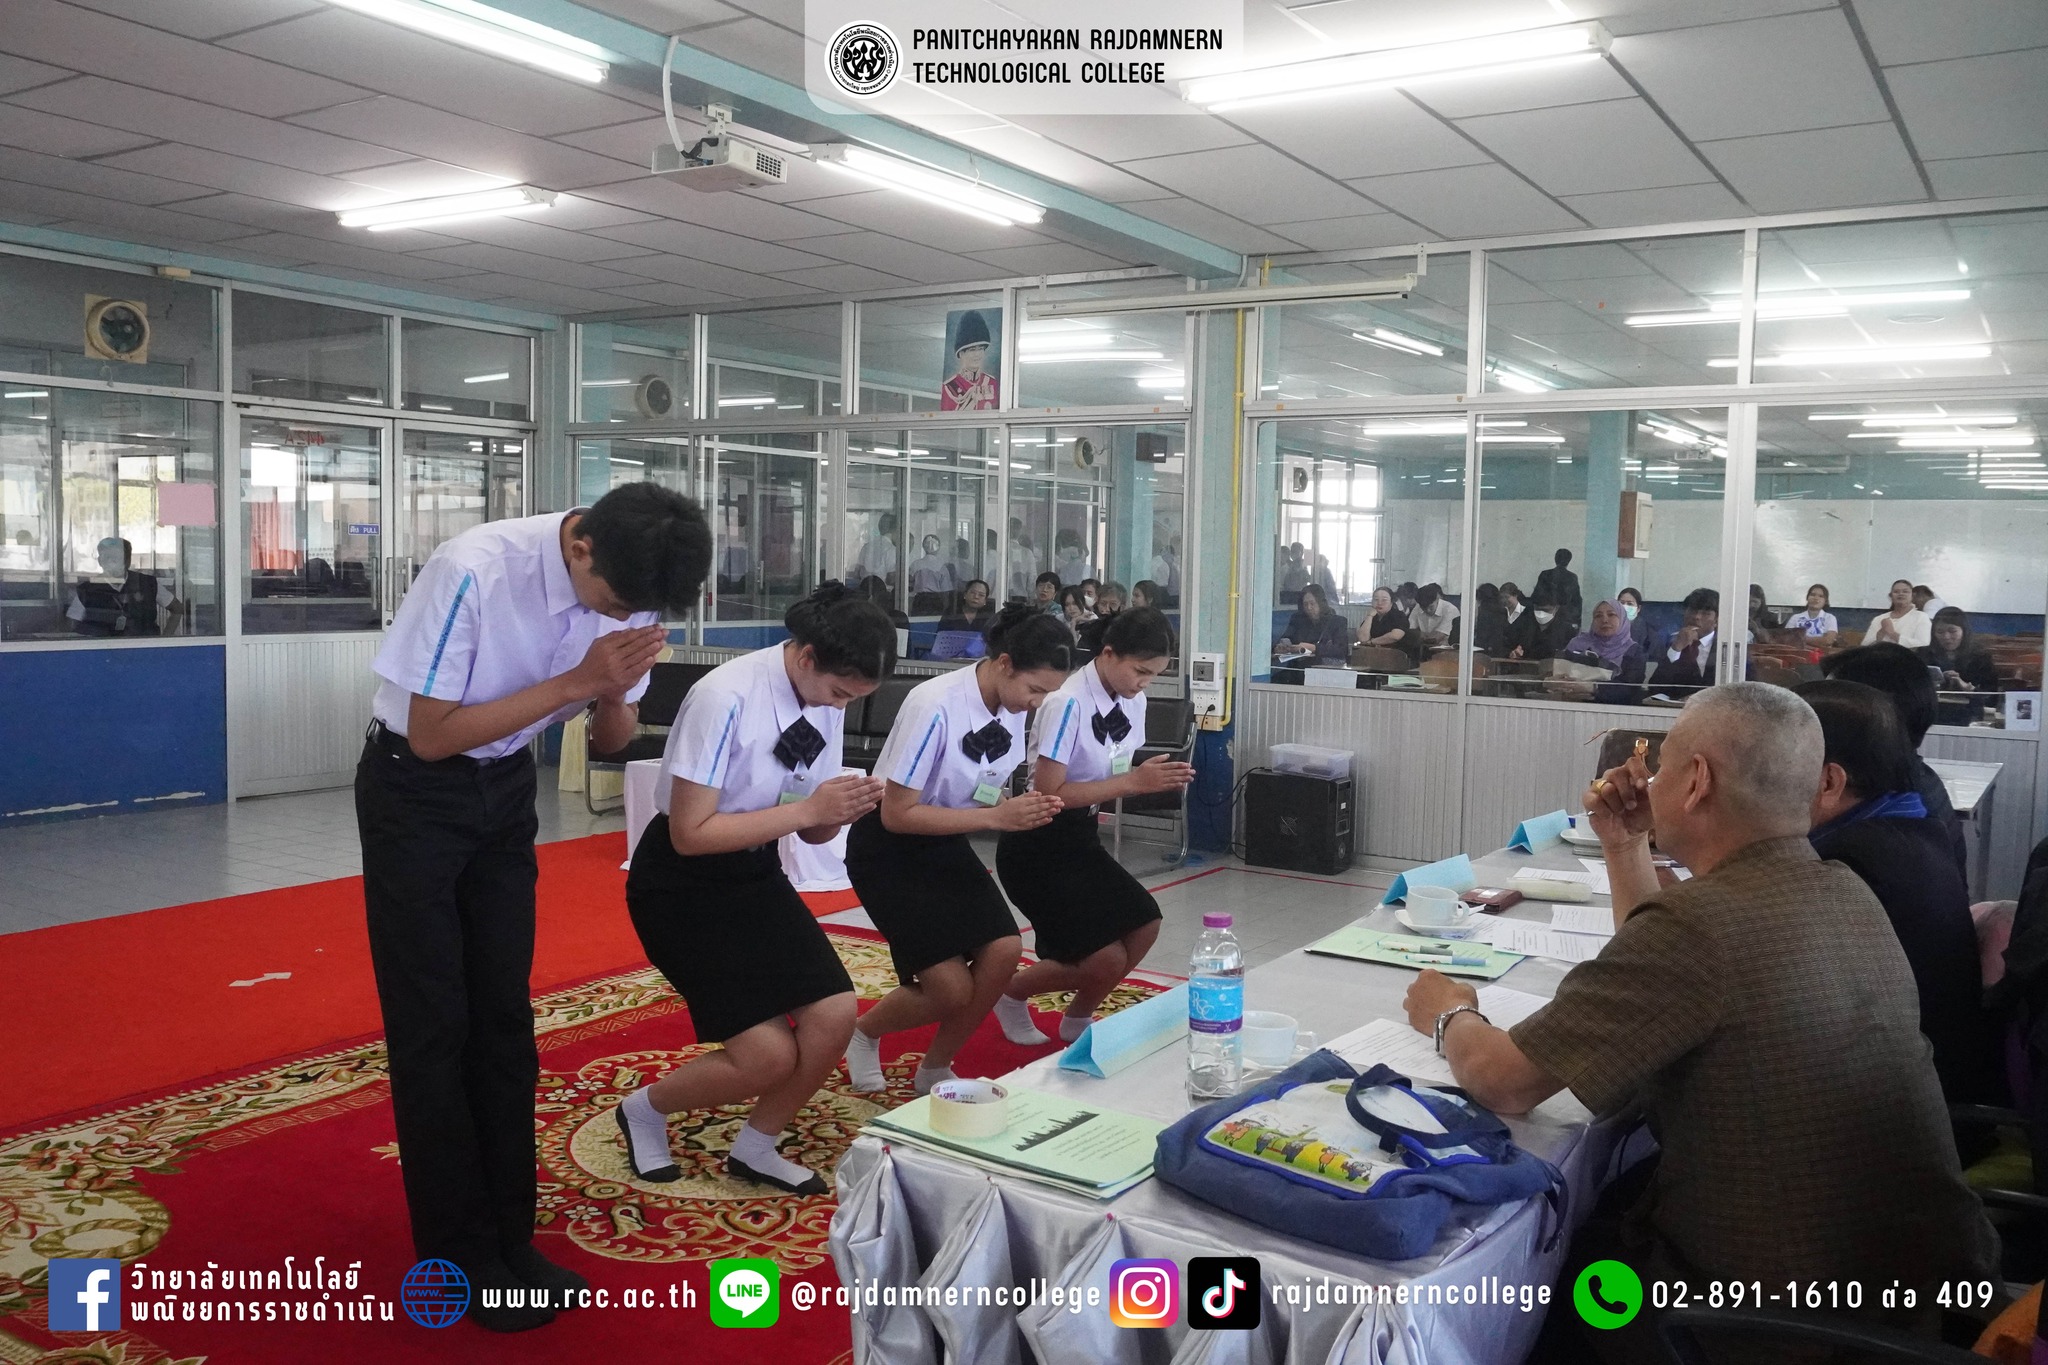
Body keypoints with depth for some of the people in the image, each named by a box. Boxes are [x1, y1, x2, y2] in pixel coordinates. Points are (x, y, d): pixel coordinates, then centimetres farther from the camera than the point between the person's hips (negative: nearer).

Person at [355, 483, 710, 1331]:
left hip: (507, 787, 5)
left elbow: (613, 741, -2)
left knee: (504, 1014, 9)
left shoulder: (626, 590, -13)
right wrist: (575, 680, -32)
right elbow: (431, 735, -24)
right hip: (414, 789, -5)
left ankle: (508, 1239, 21)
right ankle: (460, 1259, 13)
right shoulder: (474, 572, -30)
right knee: (433, 1023, 0)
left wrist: (614, 693, -25)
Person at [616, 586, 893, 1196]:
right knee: (769, 1055, -12)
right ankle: (643, 1110, 18)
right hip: (683, 881, -7)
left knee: (834, 1014, -8)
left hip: (756, 871, 7)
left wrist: (843, 809, -17)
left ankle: (755, 1147, 18)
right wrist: (807, 809, -27)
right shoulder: (726, 699, -26)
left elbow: (813, 830, 6)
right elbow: (691, 833, -24)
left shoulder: (826, 698, -4)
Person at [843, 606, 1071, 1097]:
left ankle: (935, 1069, 8)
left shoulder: (1013, 707, -6)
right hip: (888, 849, -7)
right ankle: (865, 1032, 18)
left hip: (945, 843, 7)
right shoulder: (935, 706, -28)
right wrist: (996, 817, -27)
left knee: (1004, 950, -15)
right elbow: (897, 814, -24)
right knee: (953, 989, -15)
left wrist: (1023, 809, -15)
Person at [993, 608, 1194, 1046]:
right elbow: (1049, 793, -26)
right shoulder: (1067, 704, -25)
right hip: (1036, 845, -8)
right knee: (1106, 959, -11)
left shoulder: (1132, 701, 1)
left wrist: (1155, 778, -11)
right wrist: (1135, 782, -26)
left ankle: (1078, 1018, 25)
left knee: (1143, 925, 1)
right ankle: (1011, 993, 17)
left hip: (1080, 835, 8)